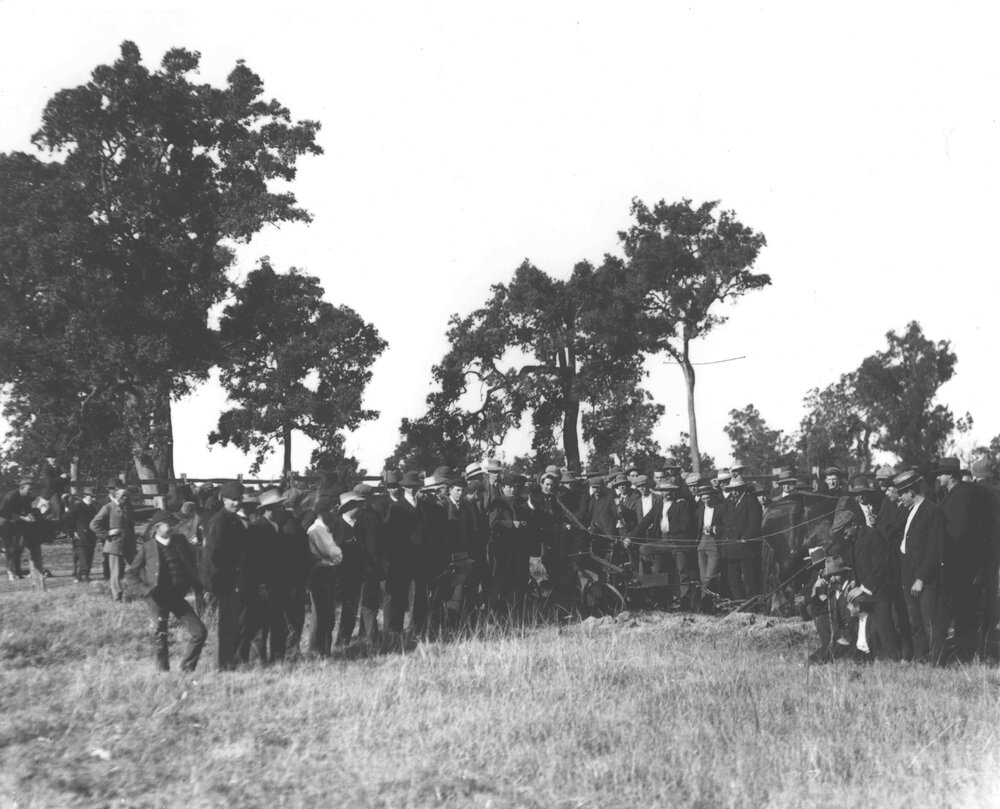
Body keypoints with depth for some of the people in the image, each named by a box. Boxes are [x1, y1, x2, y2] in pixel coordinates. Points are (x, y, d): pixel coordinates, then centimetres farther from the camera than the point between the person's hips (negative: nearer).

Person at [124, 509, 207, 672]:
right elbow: (130, 574, 4)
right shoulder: (147, 547, 0)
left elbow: (191, 566, 18)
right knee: (161, 636, 2)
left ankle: (187, 669, 10)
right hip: (157, 598, -3)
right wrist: (144, 590, -9)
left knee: (200, 632, -4)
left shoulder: (179, 542, 9)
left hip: (177, 596, 3)